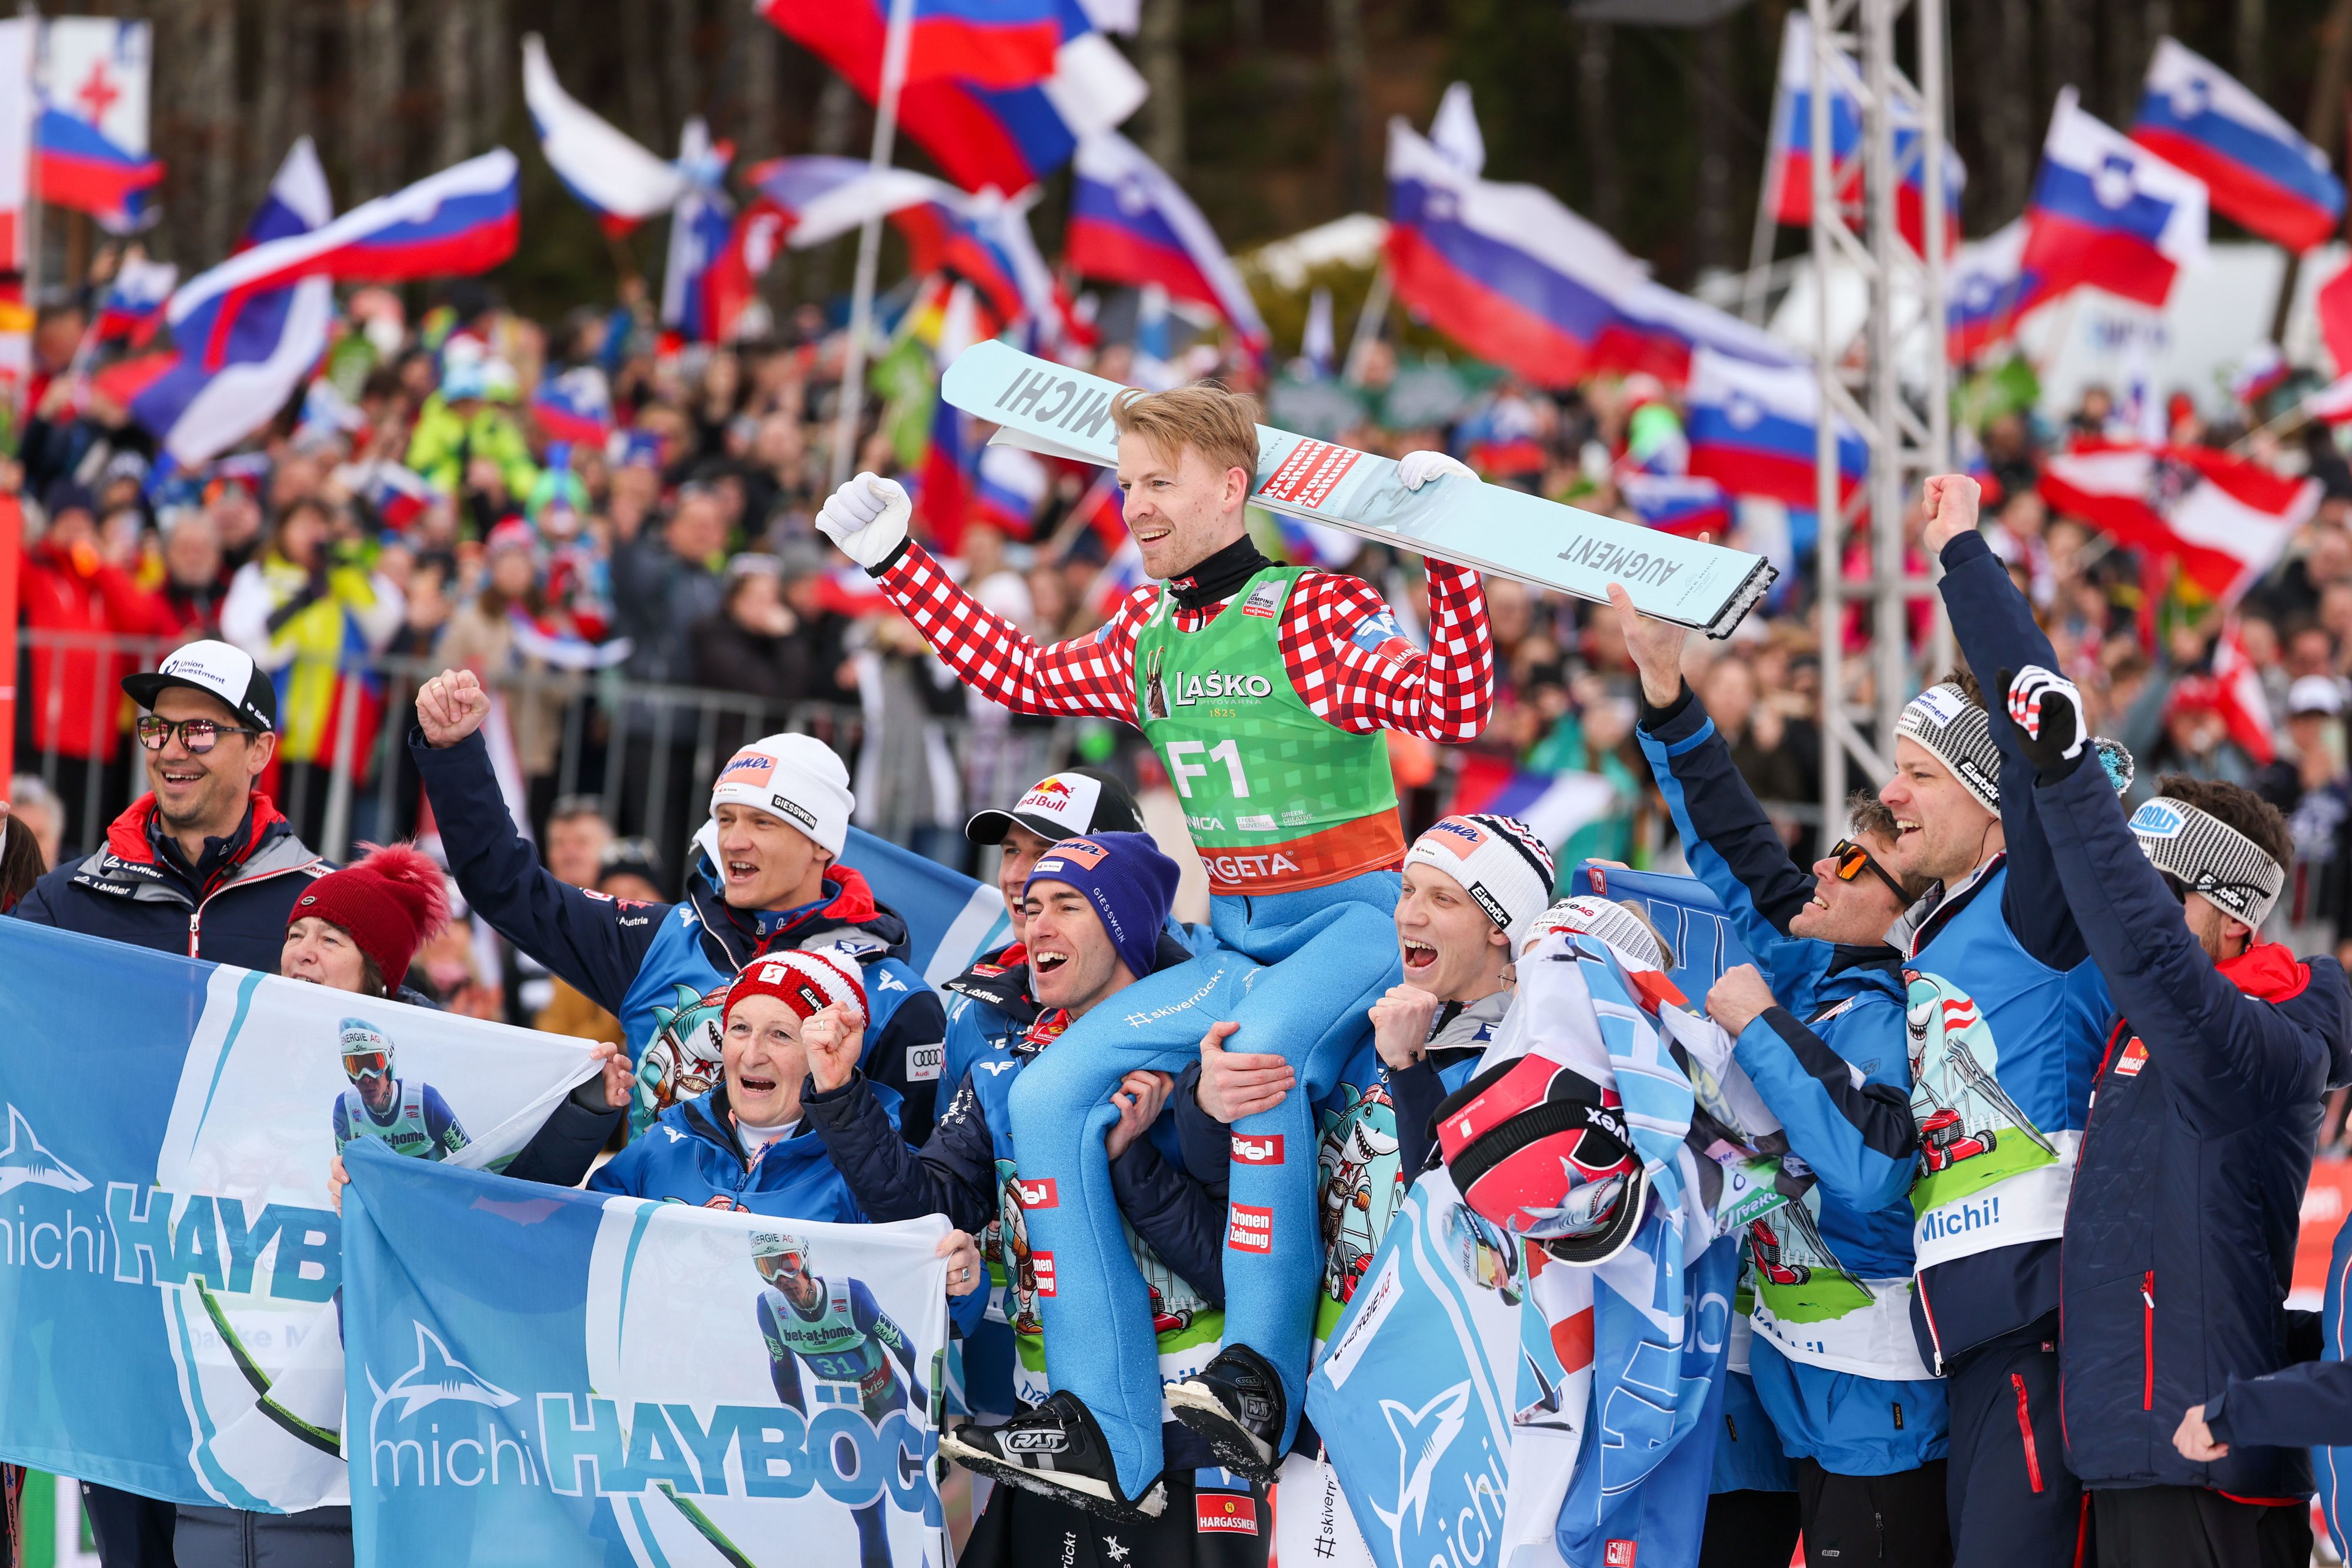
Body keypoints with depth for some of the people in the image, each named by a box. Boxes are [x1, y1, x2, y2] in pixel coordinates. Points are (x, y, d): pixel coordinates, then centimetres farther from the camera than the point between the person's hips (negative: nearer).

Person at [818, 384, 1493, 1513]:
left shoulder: (1313, 613, -11)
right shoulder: (1145, 636, 10)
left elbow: (1454, 704, -22)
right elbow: (1022, 676, 24)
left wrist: (1453, 565, -32)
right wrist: (895, 566, 23)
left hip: (1354, 919, -8)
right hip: (1234, 939, 8)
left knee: (1258, 1050, -39)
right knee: (1048, 1097, -7)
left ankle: (1261, 1380, -37)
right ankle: (1105, 1436, -11)